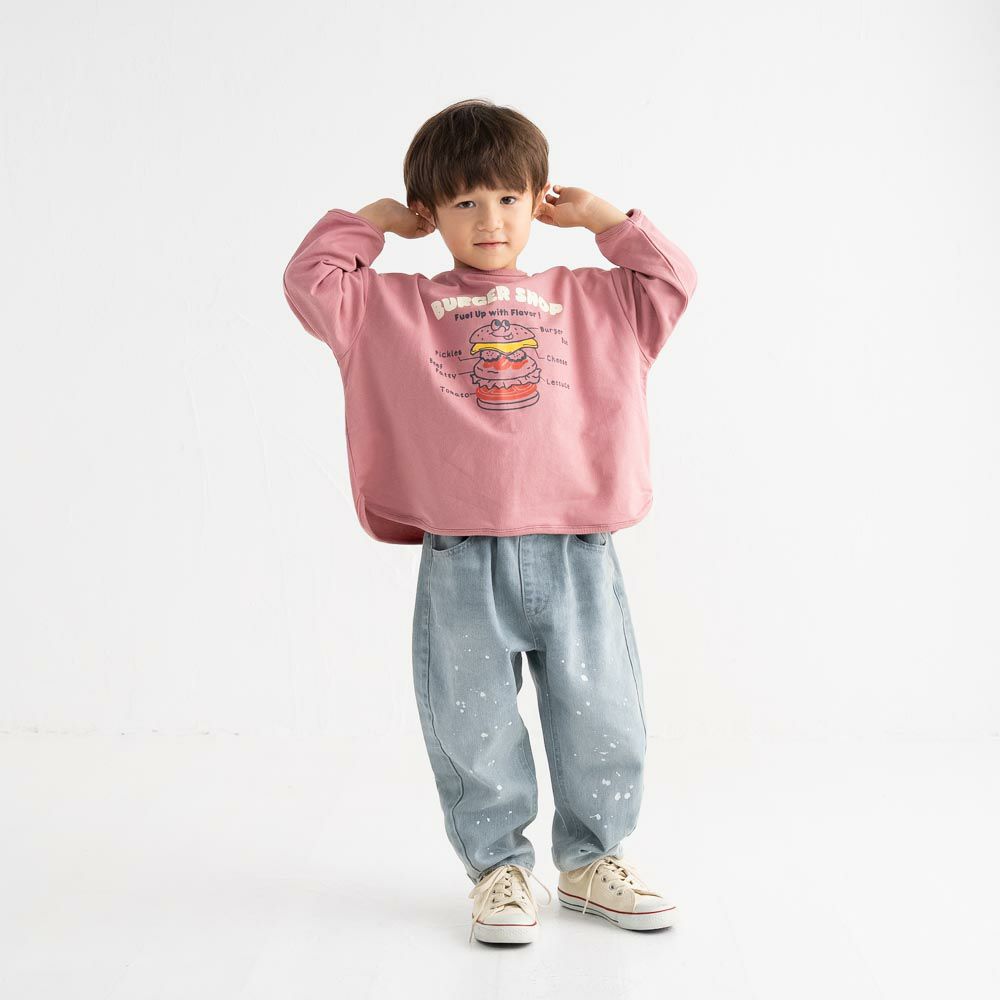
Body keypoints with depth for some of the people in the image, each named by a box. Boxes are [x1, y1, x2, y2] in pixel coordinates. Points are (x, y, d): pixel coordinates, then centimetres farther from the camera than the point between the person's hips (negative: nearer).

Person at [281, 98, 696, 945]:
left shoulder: (592, 301, 15)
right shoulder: (395, 307, 9)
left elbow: (673, 280, 18)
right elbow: (312, 281, 6)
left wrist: (599, 216, 16)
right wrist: (374, 222, 12)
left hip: (579, 558, 2)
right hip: (462, 564, -1)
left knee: (602, 723, 9)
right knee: (475, 733, 5)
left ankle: (591, 860, 28)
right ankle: (500, 867, 24)